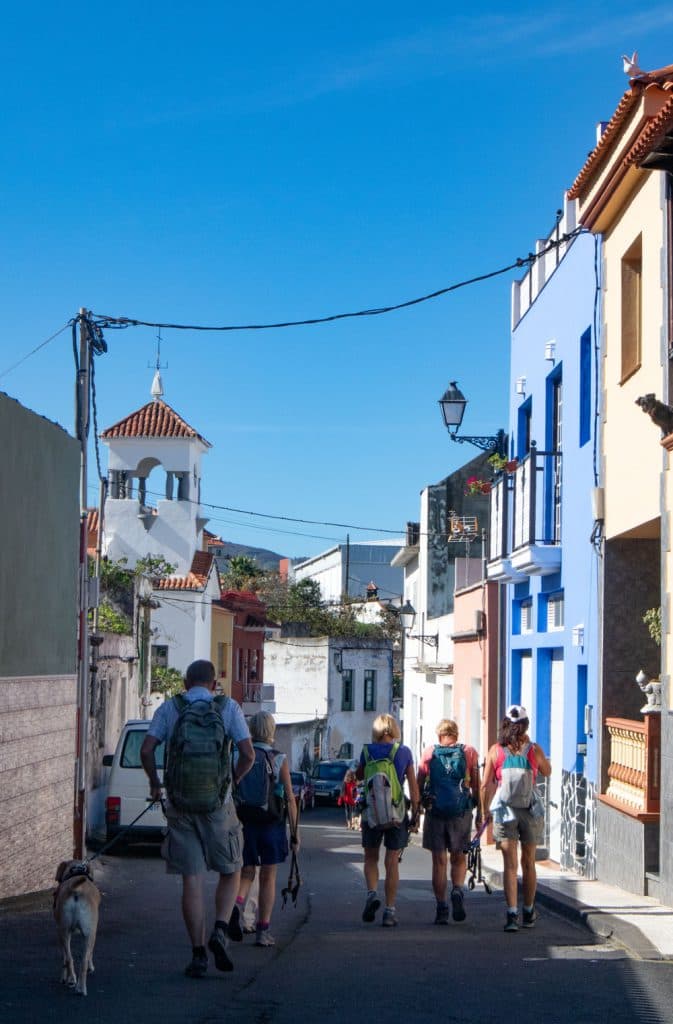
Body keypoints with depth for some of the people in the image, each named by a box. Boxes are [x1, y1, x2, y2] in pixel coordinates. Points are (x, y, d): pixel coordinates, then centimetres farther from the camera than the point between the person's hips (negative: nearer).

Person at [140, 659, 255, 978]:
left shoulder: (168, 708, 4)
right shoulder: (229, 707, 2)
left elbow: (146, 750, -5)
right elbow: (248, 754, -5)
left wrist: (155, 784, 10)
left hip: (180, 804, 1)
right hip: (218, 804, -1)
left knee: (192, 880, 4)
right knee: (230, 871, 15)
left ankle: (198, 953, 2)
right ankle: (220, 930, -6)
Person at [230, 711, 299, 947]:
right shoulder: (279, 759, -5)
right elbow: (290, 799, -6)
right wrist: (295, 832, 0)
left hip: (244, 823, 1)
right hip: (271, 824, -1)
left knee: (246, 873, 13)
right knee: (267, 878, 8)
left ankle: (237, 903, -17)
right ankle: (263, 930, 8)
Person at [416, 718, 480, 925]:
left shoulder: (429, 753, 5)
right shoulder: (469, 752, 4)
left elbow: (418, 785, 3)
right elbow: (476, 786, 1)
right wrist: (480, 812, 7)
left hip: (434, 811, 0)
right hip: (461, 812, 0)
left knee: (439, 861, 6)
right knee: (459, 857, 14)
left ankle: (441, 908, 2)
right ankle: (457, 891, -12)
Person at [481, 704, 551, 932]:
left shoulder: (496, 750, -2)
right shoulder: (534, 749, -2)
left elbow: (486, 785, -1)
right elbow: (547, 772, 18)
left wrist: (485, 811, 11)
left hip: (504, 810, -1)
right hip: (530, 810, 1)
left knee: (510, 864, -1)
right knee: (528, 862, 13)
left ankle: (512, 913, -12)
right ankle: (529, 913, 23)